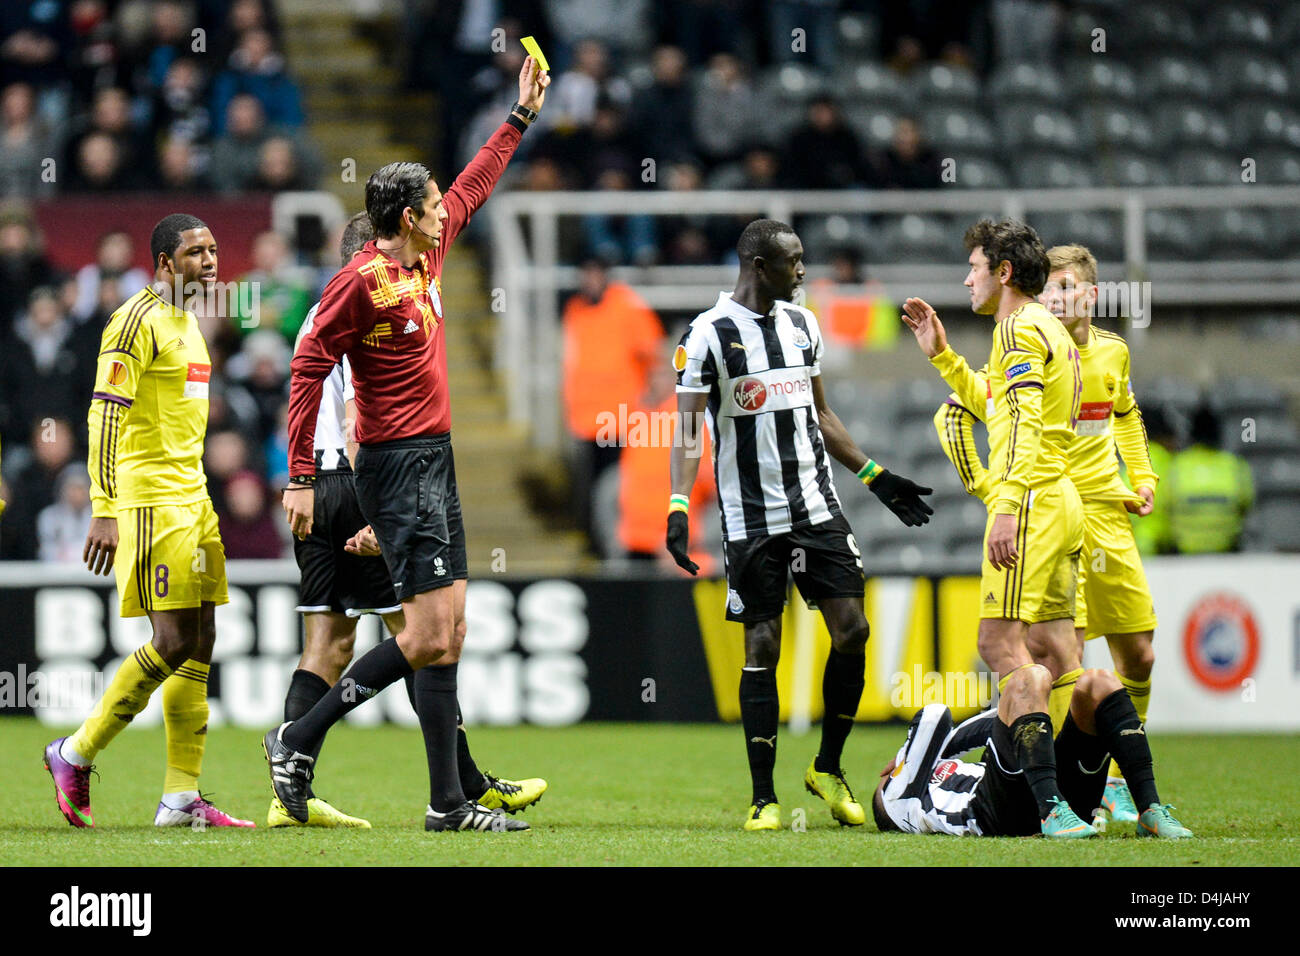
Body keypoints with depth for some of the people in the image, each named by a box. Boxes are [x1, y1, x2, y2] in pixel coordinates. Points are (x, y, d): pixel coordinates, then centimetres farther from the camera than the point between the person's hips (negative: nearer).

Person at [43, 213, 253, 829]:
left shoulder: (186, 322, 18)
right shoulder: (138, 322, -10)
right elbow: (105, 417, -16)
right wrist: (104, 513, -22)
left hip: (192, 497, 9)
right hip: (149, 499, -9)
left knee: (199, 646, 4)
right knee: (174, 643, -12)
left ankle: (181, 799, 4)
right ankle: (76, 754, 2)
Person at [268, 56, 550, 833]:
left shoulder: (427, 256, 11)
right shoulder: (366, 280, -13)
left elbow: (472, 188, 29)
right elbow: (309, 368, -13)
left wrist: (522, 117, 34)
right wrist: (301, 477, -15)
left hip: (434, 460, 9)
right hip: (398, 467, -9)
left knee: (448, 633, 5)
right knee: (428, 636, -14)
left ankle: (450, 802, 6)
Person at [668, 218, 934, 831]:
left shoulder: (802, 325, 11)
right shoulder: (708, 335, -8)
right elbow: (687, 430, -10)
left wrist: (875, 477, 22)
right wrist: (678, 507, -23)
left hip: (817, 506, 5)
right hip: (751, 520, -5)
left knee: (851, 630, -4)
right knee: (761, 649, -4)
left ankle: (828, 768, 15)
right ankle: (763, 798, 3)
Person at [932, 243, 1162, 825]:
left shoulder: (1112, 352, 6)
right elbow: (952, 415, -8)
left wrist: (1143, 479, 17)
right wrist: (984, 487, -11)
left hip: (1108, 515, 6)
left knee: (1138, 657, 8)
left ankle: (1116, 782, 24)